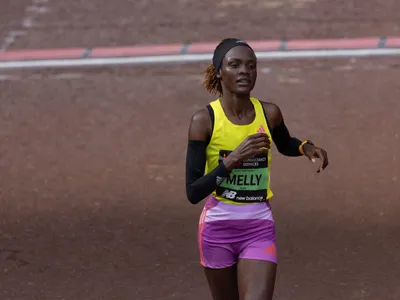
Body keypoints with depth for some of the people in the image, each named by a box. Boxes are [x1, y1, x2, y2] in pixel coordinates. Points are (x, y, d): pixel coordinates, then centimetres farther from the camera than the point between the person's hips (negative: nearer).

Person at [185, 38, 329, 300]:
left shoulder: (269, 114, -3)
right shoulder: (205, 120, -11)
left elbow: (285, 145, 22)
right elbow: (193, 193, -15)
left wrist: (307, 148, 1)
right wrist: (232, 160, -26)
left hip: (260, 229, 1)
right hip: (218, 228, -1)